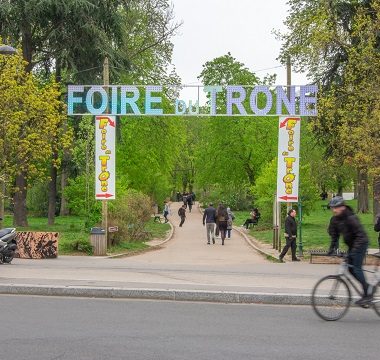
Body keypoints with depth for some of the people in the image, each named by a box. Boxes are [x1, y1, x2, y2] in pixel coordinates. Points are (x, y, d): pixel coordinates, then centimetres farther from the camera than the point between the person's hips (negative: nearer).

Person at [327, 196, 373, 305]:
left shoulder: (351, 218, -25)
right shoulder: (334, 220, -1)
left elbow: (360, 235, -30)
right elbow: (334, 235, 9)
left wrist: (354, 250, -36)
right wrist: (332, 249, -1)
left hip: (361, 244, -8)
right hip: (351, 245, 8)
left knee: (356, 268, -14)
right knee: (351, 268, 3)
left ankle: (367, 294, -9)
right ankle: (367, 287, 16)